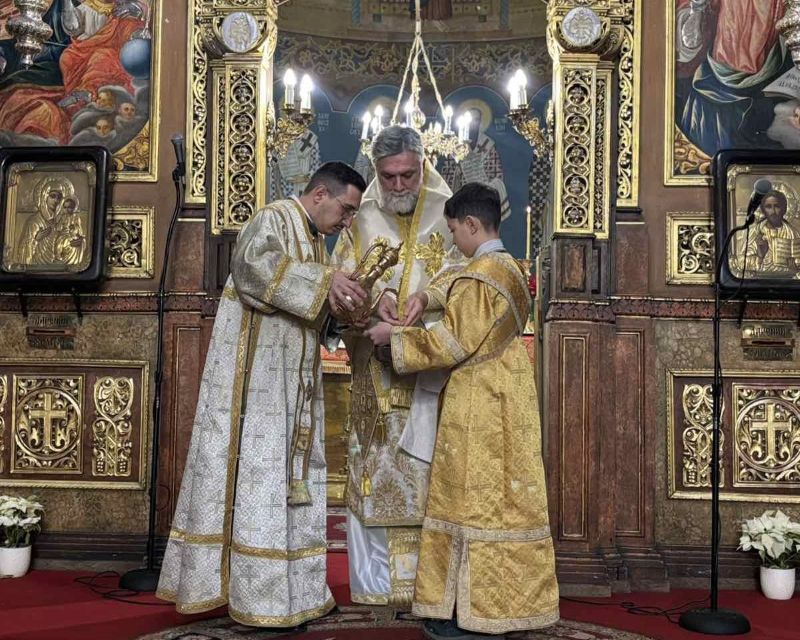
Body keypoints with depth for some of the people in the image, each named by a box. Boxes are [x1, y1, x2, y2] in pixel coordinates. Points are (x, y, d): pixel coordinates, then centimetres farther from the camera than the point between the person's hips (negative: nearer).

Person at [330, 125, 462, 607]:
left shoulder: (447, 213, 6)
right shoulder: (362, 218, 10)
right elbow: (344, 278, 3)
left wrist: (426, 297, -22)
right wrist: (376, 296, -18)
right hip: (376, 372, 2)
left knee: (428, 470, -3)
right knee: (375, 469, 1)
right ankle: (376, 581, 9)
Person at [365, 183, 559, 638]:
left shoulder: (478, 276, -16)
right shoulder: (510, 269, 12)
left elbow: (455, 343, -17)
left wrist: (398, 337, -7)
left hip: (479, 404, -9)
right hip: (507, 400, 9)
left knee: (474, 498, -2)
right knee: (506, 497, 12)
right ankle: (507, 599, 19)